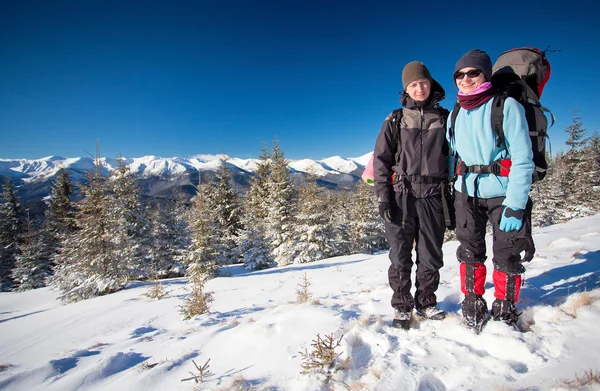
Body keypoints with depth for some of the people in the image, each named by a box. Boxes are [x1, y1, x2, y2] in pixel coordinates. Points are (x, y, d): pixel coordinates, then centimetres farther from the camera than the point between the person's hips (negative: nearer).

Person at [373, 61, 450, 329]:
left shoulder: (444, 118, 11)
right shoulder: (395, 120, 6)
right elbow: (380, 159, 2)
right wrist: (383, 197, -7)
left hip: (433, 196, 2)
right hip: (402, 196, -1)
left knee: (431, 256, 9)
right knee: (400, 255, 2)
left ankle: (425, 302, 28)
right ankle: (402, 306, 18)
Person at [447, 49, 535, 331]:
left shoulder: (506, 106, -8)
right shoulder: (455, 114, 7)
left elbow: (522, 159, -12)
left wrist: (515, 205, -17)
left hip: (502, 193, -3)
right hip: (466, 193, 4)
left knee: (507, 255, 5)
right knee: (469, 252, 8)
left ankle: (505, 311, 25)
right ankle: (473, 305, 25)